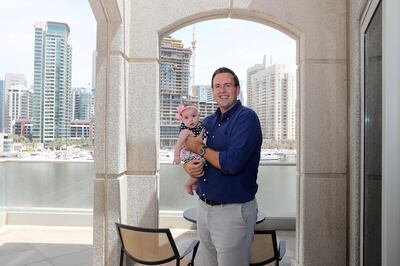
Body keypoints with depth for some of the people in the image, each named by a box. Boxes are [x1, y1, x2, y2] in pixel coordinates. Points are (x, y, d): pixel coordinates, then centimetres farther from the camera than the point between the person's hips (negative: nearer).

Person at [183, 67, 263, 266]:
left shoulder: (246, 117, -14)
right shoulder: (208, 122, 8)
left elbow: (232, 163, -26)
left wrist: (200, 148, -12)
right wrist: (189, 166, -9)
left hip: (233, 210, -7)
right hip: (203, 207, 7)